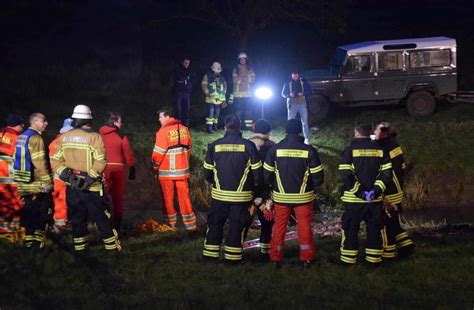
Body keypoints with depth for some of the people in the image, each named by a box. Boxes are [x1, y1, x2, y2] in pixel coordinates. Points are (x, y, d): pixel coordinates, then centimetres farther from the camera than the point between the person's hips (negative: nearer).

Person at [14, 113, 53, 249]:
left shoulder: (22, 136, 15)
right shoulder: (35, 138, -14)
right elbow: (40, 162, -20)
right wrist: (47, 181, -17)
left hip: (25, 182, 9)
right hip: (38, 184, -9)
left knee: (29, 213, 13)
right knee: (42, 214, -3)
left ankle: (29, 240, 16)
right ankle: (38, 241, -4)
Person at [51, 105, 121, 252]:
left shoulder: (64, 137, 4)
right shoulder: (94, 137, -10)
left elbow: (55, 161, 1)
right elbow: (100, 162, -19)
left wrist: (67, 174, -7)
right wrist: (90, 178, -17)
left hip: (71, 186, 4)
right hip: (91, 186, -4)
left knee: (77, 218, 13)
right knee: (102, 218, 4)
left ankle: (80, 247, 17)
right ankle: (112, 246, 7)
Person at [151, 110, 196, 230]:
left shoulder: (163, 131, -15)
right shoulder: (185, 129, 4)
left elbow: (158, 153, -14)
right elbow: (188, 149, 10)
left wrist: (155, 167, 0)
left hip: (166, 171, -5)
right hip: (182, 170, 5)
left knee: (168, 198, 7)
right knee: (184, 196, 9)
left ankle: (170, 224, 12)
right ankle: (190, 225, 10)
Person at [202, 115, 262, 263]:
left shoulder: (214, 146, -2)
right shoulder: (248, 145, -6)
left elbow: (207, 172, 3)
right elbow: (257, 171, -5)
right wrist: (253, 184, 15)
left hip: (219, 194, 1)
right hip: (241, 195, -1)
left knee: (215, 224, 13)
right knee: (237, 225, 7)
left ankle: (210, 255, 15)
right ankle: (232, 257, 9)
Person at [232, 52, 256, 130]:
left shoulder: (250, 69, 10)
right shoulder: (235, 70, 7)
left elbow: (252, 80, -2)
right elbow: (235, 80, -5)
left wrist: (241, 78, -7)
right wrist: (246, 79, -9)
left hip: (248, 93, 1)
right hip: (238, 94, -1)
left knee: (249, 110, -2)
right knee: (238, 110, -4)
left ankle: (249, 126, 0)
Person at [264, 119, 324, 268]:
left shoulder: (275, 149, -6)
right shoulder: (309, 150, -8)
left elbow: (267, 175, -1)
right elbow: (318, 177, -5)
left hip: (281, 197, 1)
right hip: (304, 197, -1)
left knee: (279, 226, 10)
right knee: (304, 226, 10)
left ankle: (275, 258, 13)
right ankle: (306, 258, 12)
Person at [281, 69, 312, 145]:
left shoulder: (303, 82, 7)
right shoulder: (288, 83, 8)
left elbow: (309, 91, 6)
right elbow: (283, 94, 8)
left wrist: (303, 93, -13)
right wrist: (289, 95, -13)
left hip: (302, 104, -1)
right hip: (292, 104, 1)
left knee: (305, 122, -3)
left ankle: (306, 139, 2)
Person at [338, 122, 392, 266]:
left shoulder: (350, 150, -6)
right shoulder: (380, 150, 5)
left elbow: (346, 175, -15)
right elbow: (387, 173, -3)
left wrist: (359, 191, -14)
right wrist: (376, 190, -9)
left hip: (354, 199, -3)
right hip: (375, 199, 3)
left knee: (350, 228, 7)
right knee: (374, 228, 11)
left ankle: (348, 259, 10)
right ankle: (374, 259, 13)